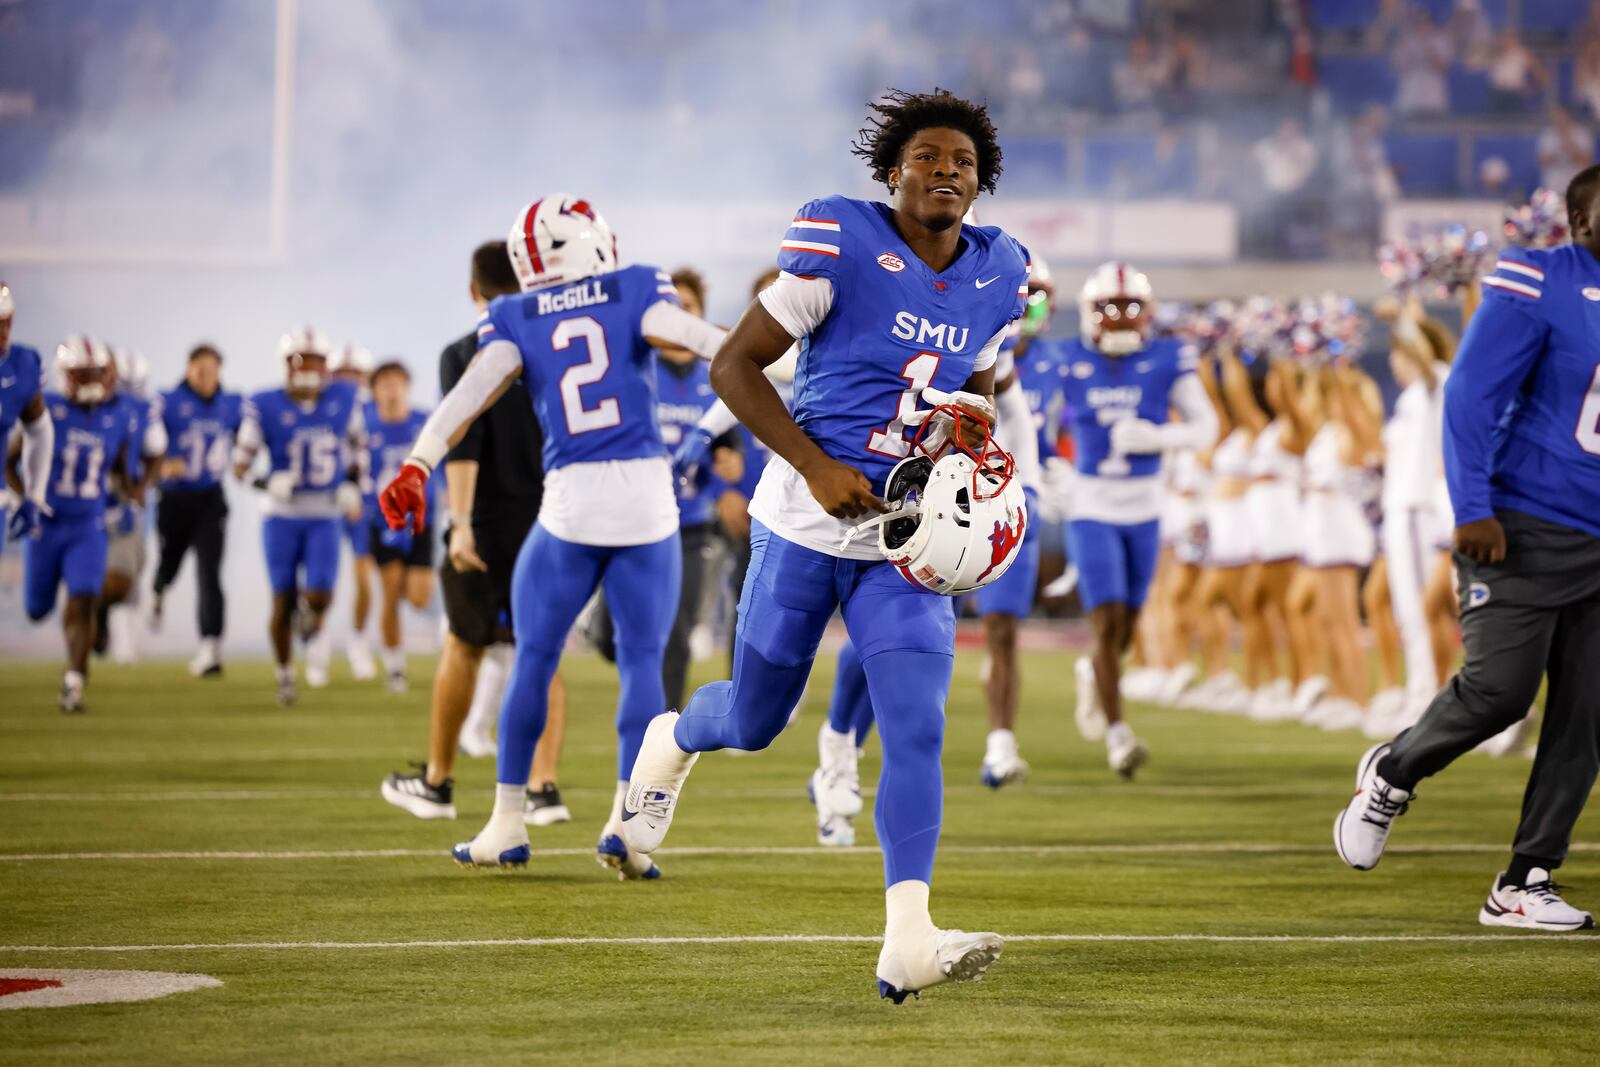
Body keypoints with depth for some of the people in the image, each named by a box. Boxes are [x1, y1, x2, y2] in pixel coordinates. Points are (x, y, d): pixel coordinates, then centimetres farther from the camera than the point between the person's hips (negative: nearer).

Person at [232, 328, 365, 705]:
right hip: (282, 515, -1)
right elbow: (240, 463, -3)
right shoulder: (266, 406, -7)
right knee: (284, 600, 0)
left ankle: (312, 627, 25)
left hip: (325, 515, 1)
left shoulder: (343, 399, 2)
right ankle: (284, 672, 21)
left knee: (318, 596, -12)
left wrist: (353, 485, 4)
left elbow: (357, 447, 18)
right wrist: (267, 482, -22)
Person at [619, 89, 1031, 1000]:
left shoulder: (998, 276, 5)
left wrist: (973, 434, -1)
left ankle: (909, 942, -20)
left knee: (918, 731, -13)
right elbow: (735, 367, -10)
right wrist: (818, 465, -20)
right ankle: (675, 740, 49)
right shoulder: (840, 246, -12)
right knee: (755, 722, 12)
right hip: (807, 524, -3)